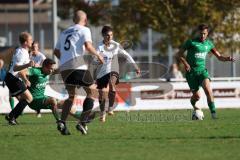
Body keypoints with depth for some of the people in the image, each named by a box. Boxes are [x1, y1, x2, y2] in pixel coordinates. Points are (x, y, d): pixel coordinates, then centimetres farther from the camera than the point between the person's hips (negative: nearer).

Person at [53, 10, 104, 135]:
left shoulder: (64, 32, 24)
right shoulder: (84, 30, 5)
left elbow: (56, 52, 25)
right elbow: (88, 46, -12)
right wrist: (97, 55, 4)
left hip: (63, 67, 6)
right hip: (77, 65, -6)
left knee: (71, 96, 19)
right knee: (91, 92, 5)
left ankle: (62, 122, 0)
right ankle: (82, 122, -6)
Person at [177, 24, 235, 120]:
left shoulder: (209, 43, 7)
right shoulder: (191, 42, -5)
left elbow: (219, 57, 11)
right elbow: (179, 53, 0)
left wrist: (227, 58, -10)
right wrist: (185, 63, -16)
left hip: (202, 70, 2)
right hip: (191, 71, -2)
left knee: (208, 89, -23)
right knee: (197, 96, -1)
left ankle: (213, 113, -23)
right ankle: (194, 107, 35)